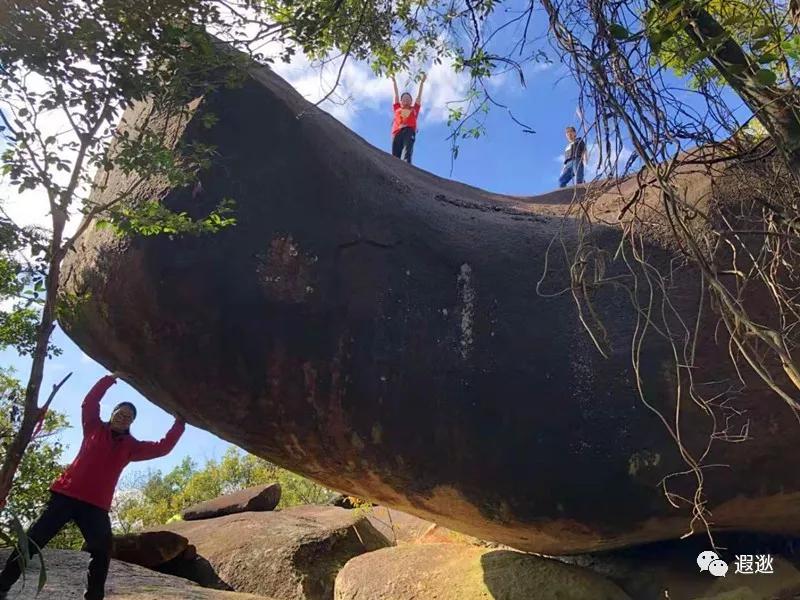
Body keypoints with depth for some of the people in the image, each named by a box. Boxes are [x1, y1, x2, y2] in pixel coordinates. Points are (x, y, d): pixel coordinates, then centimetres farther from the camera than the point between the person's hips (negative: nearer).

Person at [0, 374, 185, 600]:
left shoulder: (131, 446, 12)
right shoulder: (95, 429, 10)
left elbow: (162, 447, 8)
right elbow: (90, 402, 3)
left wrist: (179, 423, 1)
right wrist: (112, 378, -1)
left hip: (96, 505, 2)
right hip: (66, 495, -1)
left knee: (102, 552, -8)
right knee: (33, 539, -2)